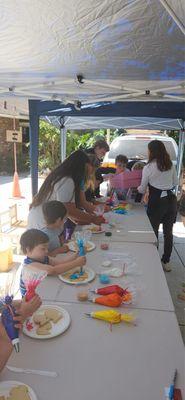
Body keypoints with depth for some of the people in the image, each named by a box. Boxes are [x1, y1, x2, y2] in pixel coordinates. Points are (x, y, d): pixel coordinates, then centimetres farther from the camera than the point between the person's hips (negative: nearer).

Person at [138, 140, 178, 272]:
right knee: (168, 232, 14)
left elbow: (142, 189, -1)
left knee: (153, 232, 11)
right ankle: (166, 262, 25)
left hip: (156, 201, -5)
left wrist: (136, 188, 19)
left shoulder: (148, 167, -9)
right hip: (171, 200, 5)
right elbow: (175, 183, 13)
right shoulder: (171, 165, 4)